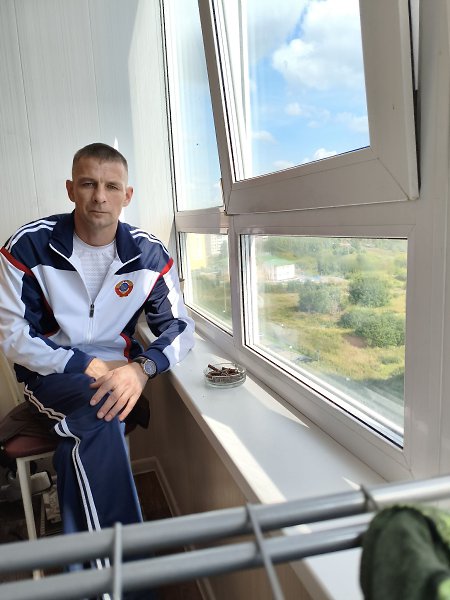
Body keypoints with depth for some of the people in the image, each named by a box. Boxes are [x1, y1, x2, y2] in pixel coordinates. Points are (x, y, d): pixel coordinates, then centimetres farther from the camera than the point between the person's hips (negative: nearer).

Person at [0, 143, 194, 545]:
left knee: (85, 438, -29)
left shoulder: (150, 254, -6)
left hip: (118, 373, 2)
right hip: (50, 376, -1)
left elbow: (179, 327, -5)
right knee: (98, 407, -32)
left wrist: (141, 368, -26)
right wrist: (89, 366, -21)